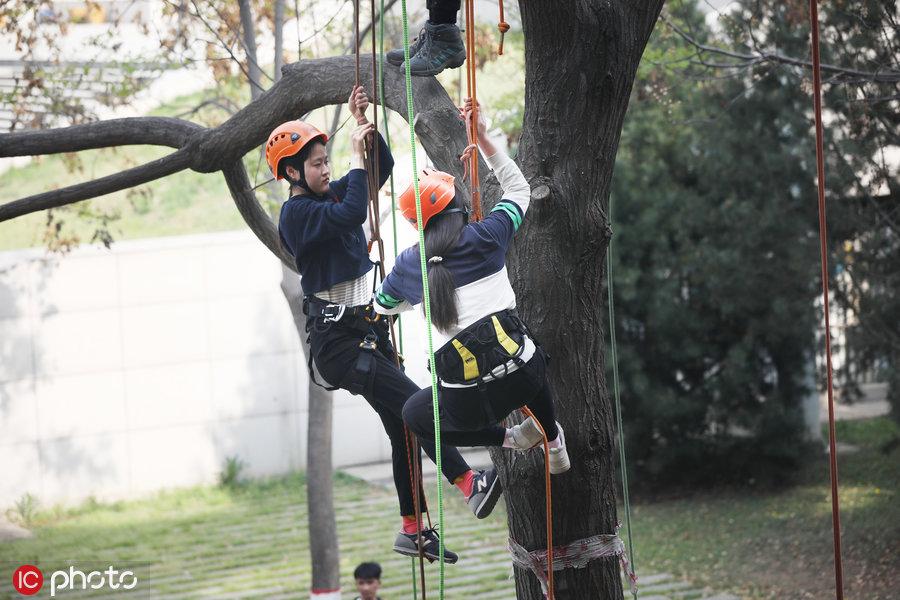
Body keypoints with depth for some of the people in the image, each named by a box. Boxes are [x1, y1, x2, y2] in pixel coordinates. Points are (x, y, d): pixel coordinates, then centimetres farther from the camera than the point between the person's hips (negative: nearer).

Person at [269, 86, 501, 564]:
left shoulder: (330, 195, 15)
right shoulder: (296, 213, -11)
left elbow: (382, 167, 19)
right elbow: (351, 215, -28)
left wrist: (363, 124, 5)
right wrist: (355, 153, -19)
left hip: (368, 329, 9)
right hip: (338, 339, -9)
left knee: (404, 427, 8)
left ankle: (412, 530, 14)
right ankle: (470, 485, -29)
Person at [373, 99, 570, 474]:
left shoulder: (408, 263, 7)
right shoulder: (484, 238, 1)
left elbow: (382, 306, 29)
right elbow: (519, 189, 22)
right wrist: (483, 138, 25)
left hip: (470, 400, -2)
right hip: (523, 379, 2)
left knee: (413, 415, 30)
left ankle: (508, 439, 17)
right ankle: (555, 445, 40)